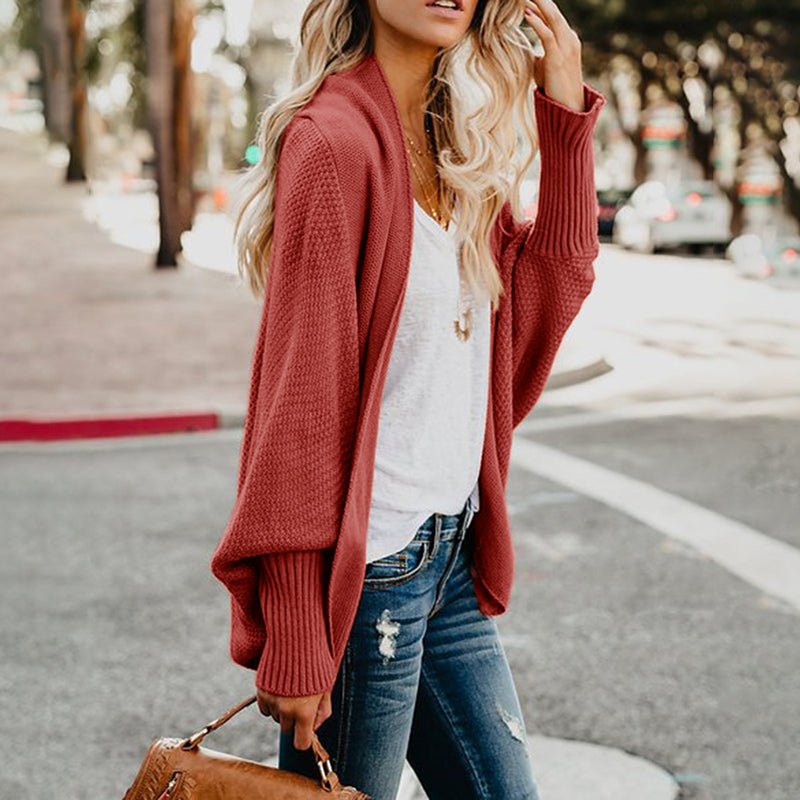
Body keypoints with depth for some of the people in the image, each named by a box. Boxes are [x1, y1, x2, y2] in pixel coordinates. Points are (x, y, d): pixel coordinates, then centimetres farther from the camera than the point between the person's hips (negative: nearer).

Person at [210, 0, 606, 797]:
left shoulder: (456, 147, 8)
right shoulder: (334, 142, -16)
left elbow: (547, 298, 13)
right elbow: (299, 394, -18)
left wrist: (567, 117, 4)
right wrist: (293, 639, -19)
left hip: (453, 553, 8)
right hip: (366, 572, -8)